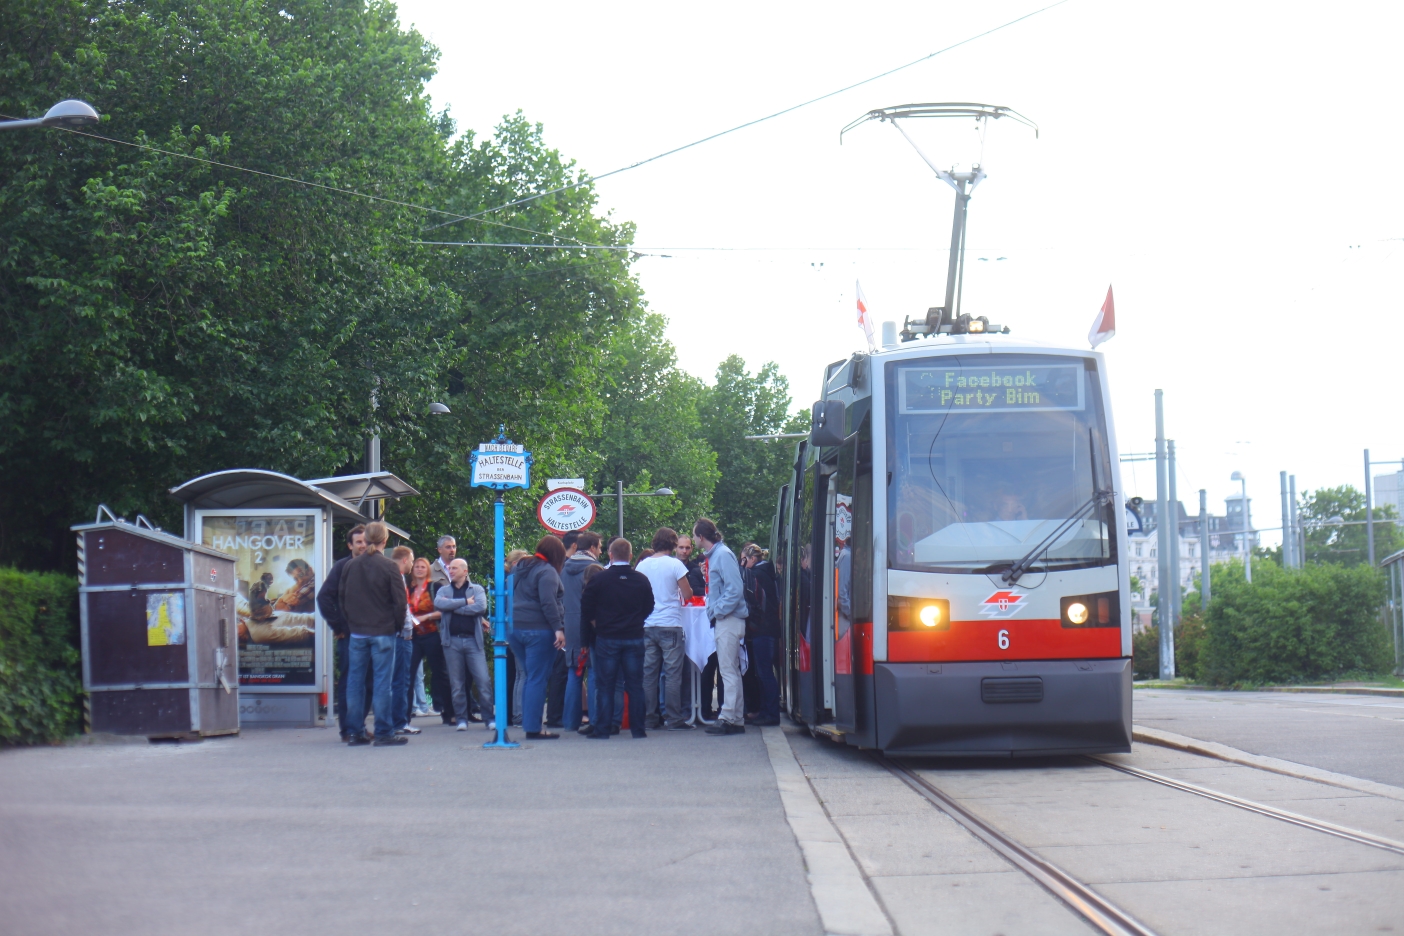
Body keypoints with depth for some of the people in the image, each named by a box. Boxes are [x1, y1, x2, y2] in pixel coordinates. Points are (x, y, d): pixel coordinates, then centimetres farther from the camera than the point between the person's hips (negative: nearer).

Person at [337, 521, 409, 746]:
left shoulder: (350, 566, 3)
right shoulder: (389, 567, -10)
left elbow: (341, 599, 10)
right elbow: (400, 601, -10)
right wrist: (398, 626, 4)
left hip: (356, 633, 4)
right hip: (383, 632, -4)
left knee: (355, 681, 9)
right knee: (382, 681, -2)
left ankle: (356, 732, 11)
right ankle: (384, 733, -1)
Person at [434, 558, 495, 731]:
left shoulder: (477, 589, 8)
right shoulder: (444, 590, 14)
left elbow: (481, 606, -12)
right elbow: (438, 603, -9)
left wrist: (453, 606, -8)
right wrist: (465, 602, -11)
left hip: (473, 639, -2)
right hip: (452, 640, 2)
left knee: (483, 681, -7)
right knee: (456, 684, 3)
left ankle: (489, 718, 1)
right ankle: (462, 719, 10)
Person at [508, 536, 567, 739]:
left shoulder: (518, 568, 17)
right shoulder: (547, 572, -10)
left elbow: (509, 597, 21)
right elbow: (548, 603, -21)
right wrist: (558, 628, -22)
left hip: (514, 629, 8)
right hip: (537, 629, -8)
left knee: (528, 677, 16)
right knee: (538, 679, -5)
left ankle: (528, 723, 16)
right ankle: (533, 728, -7)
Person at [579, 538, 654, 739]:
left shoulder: (599, 579, -7)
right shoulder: (642, 580, 0)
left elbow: (586, 609, -3)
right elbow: (649, 608, 9)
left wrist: (596, 626, 13)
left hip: (606, 638, -2)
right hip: (634, 637, 2)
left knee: (605, 684, 3)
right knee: (635, 685, 6)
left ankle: (603, 729, 2)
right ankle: (637, 728, 6)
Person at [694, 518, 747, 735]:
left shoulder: (723, 555, -14)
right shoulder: (714, 555, 15)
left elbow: (734, 589, -21)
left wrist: (718, 611, -16)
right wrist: (714, 611, 12)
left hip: (729, 620, -10)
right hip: (724, 620, 10)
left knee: (728, 670, -9)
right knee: (730, 670, 11)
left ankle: (728, 717, -10)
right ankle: (736, 719, 15)